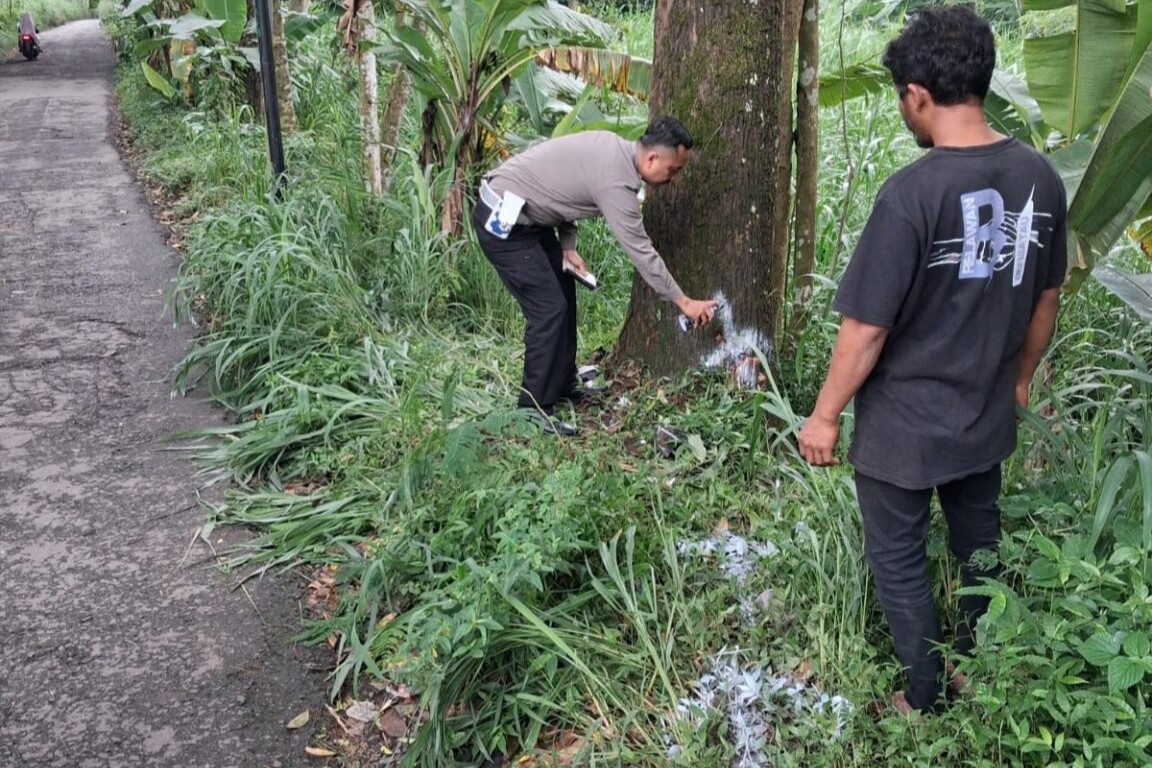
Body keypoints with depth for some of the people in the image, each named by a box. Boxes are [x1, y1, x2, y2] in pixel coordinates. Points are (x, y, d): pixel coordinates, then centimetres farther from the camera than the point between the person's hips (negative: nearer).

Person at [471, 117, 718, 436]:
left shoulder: (613, 147, 4)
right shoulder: (615, 179, -24)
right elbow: (640, 250, -20)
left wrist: (567, 246, 7)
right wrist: (683, 302, -13)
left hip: (524, 214, 10)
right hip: (503, 222, -10)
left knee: (563, 292, 16)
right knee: (549, 308, -12)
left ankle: (563, 385, 29)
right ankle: (533, 409, -3)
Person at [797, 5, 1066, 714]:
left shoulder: (912, 193, -26)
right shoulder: (1041, 177, -6)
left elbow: (866, 328, -21)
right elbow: (1047, 299, 7)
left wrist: (825, 416, -8)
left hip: (904, 426, -6)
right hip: (987, 416, 6)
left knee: (899, 561, 14)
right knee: (980, 542, 25)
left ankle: (925, 701, 30)